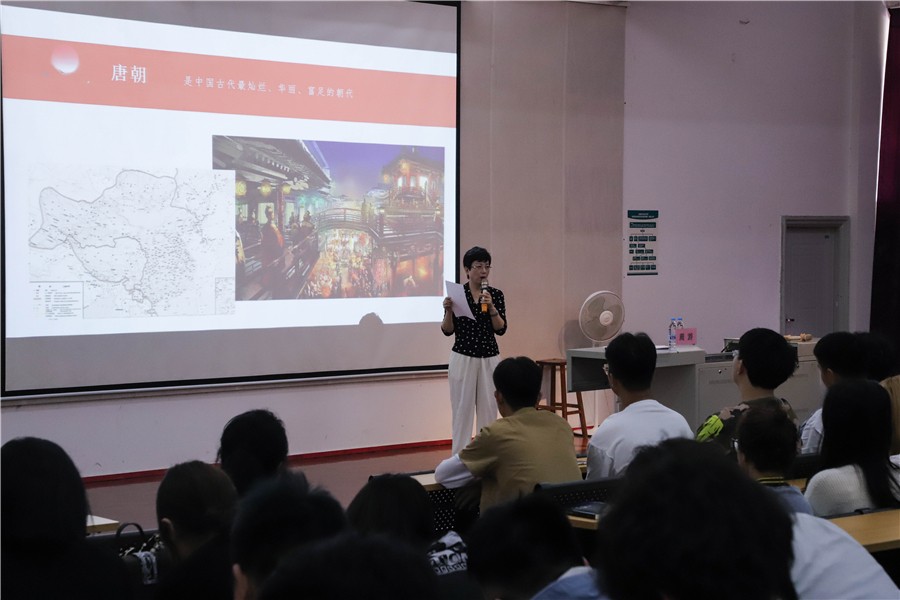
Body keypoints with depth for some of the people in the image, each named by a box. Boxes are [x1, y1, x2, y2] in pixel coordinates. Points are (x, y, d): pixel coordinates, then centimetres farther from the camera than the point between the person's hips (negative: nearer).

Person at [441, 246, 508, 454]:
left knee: (489, 410, 5)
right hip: (463, 358, -2)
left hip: (489, 359, 2)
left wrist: (491, 307, -20)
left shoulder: (496, 294, 3)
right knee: (463, 410, 0)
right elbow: (448, 331, -3)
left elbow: (501, 329, -6)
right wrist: (448, 310, -20)